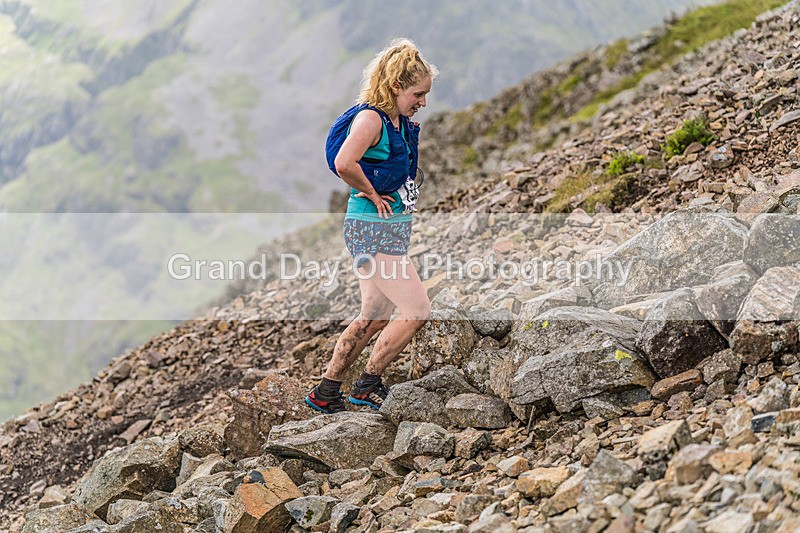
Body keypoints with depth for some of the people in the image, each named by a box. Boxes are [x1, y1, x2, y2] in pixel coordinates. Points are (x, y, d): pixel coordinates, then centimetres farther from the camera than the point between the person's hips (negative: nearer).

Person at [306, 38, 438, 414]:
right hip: (373, 229, -10)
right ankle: (367, 385, 2)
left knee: (373, 319, 15)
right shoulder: (371, 118, -15)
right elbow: (344, 163, -33)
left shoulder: (402, 123, 13)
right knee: (417, 309, -11)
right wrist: (372, 194, -19)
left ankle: (325, 393, 23)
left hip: (393, 228, 10)